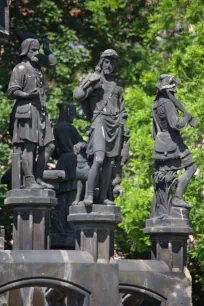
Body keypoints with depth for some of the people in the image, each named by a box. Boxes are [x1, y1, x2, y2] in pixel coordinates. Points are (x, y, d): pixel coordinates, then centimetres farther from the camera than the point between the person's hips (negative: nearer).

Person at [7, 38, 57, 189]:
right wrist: (27, 95, -24)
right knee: (29, 146, -13)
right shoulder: (20, 69, -6)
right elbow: (11, 92, -10)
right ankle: (29, 181, -17)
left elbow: (53, 62, 30)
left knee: (49, 146, 7)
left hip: (41, 112, 9)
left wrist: (46, 49, 20)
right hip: (27, 111, -9)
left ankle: (38, 178, 12)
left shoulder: (36, 66, 17)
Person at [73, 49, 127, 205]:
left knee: (110, 163, 3)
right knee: (99, 159, -21)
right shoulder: (94, 79, 4)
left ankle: (103, 197, 6)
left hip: (115, 125, 6)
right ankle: (89, 195, -23)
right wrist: (89, 83, -22)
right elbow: (78, 95, -10)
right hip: (100, 121, -6)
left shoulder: (117, 85, 20)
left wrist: (124, 128, 17)